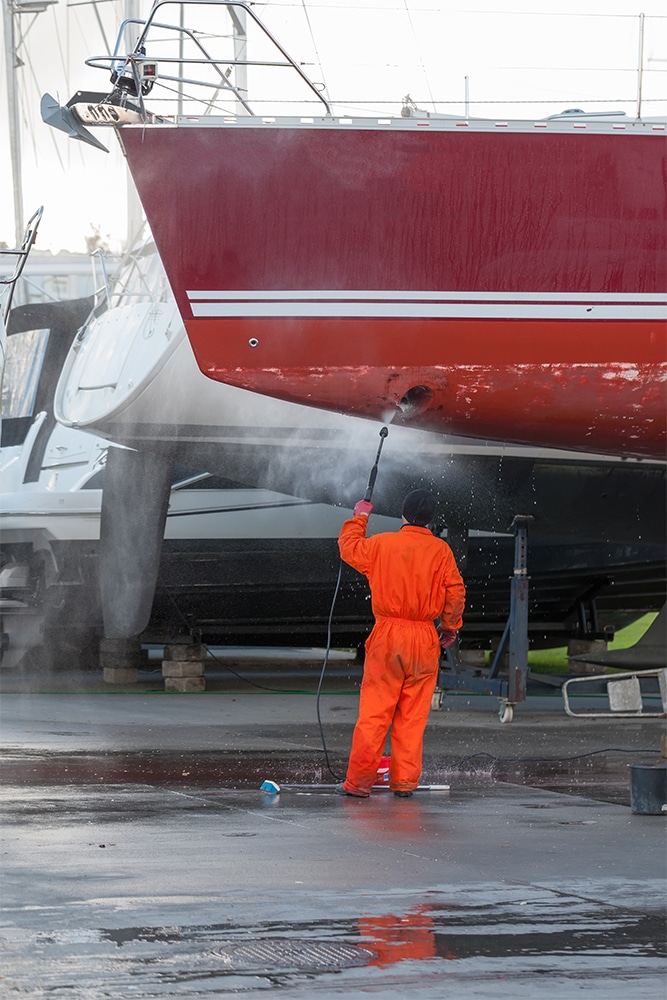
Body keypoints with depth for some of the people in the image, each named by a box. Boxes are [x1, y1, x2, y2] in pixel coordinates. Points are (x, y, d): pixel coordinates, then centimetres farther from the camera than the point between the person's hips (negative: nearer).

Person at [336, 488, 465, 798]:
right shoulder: (441, 551, -3)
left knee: (374, 712, 0)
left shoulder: (382, 544, -2)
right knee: (413, 716, 6)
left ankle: (359, 781, -4)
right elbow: (455, 593, 0)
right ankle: (405, 782, 7)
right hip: (425, 639, 1)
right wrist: (449, 629, 15)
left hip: (387, 636, -1)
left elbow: (349, 547, 15)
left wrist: (360, 517, 31)